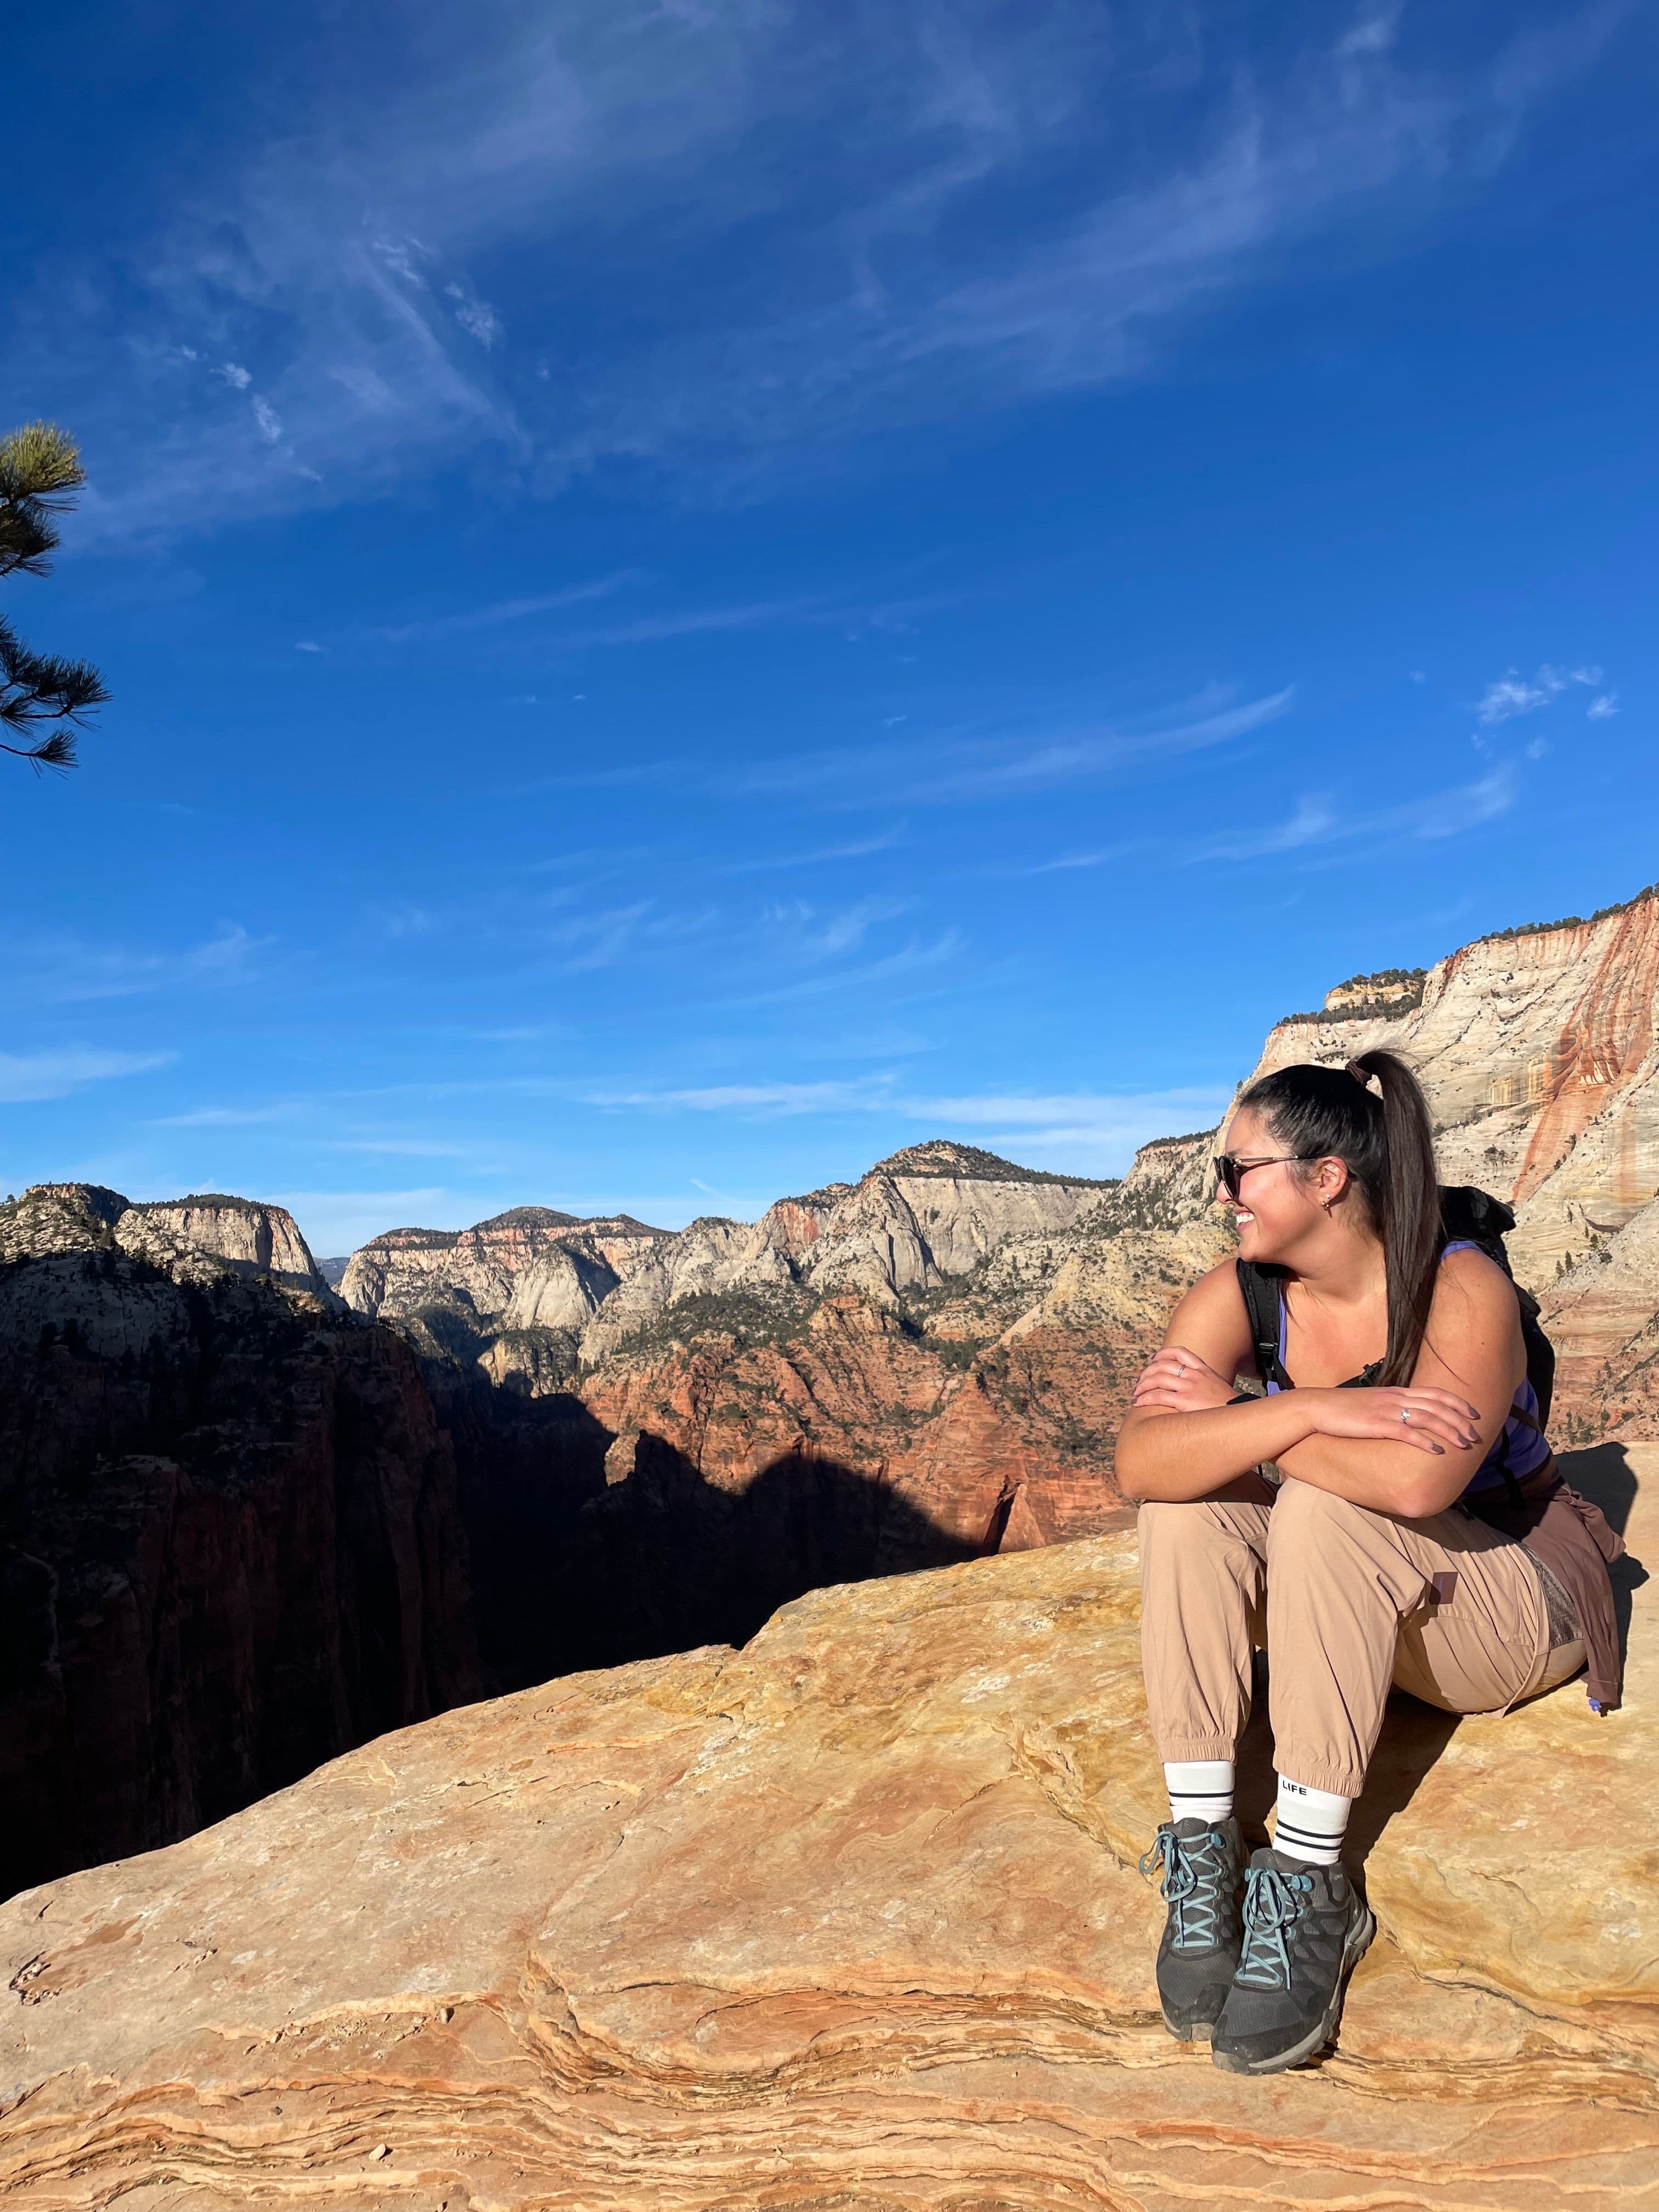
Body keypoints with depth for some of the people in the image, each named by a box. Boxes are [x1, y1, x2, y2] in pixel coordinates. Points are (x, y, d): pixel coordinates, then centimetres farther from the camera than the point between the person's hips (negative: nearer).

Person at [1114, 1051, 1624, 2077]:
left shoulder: (1465, 1291, -22)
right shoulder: (1237, 1297, -11)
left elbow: (1417, 1481, -40)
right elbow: (1142, 1463, -27)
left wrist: (1234, 1417, -30)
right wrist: (1311, 1410, -38)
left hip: (1514, 1605, -4)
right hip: (1341, 1597, 5)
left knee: (1320, 1510, -33)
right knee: (1186, 1502, -22)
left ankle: (1312, 1884, -26)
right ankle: (1203, 1847, -20)